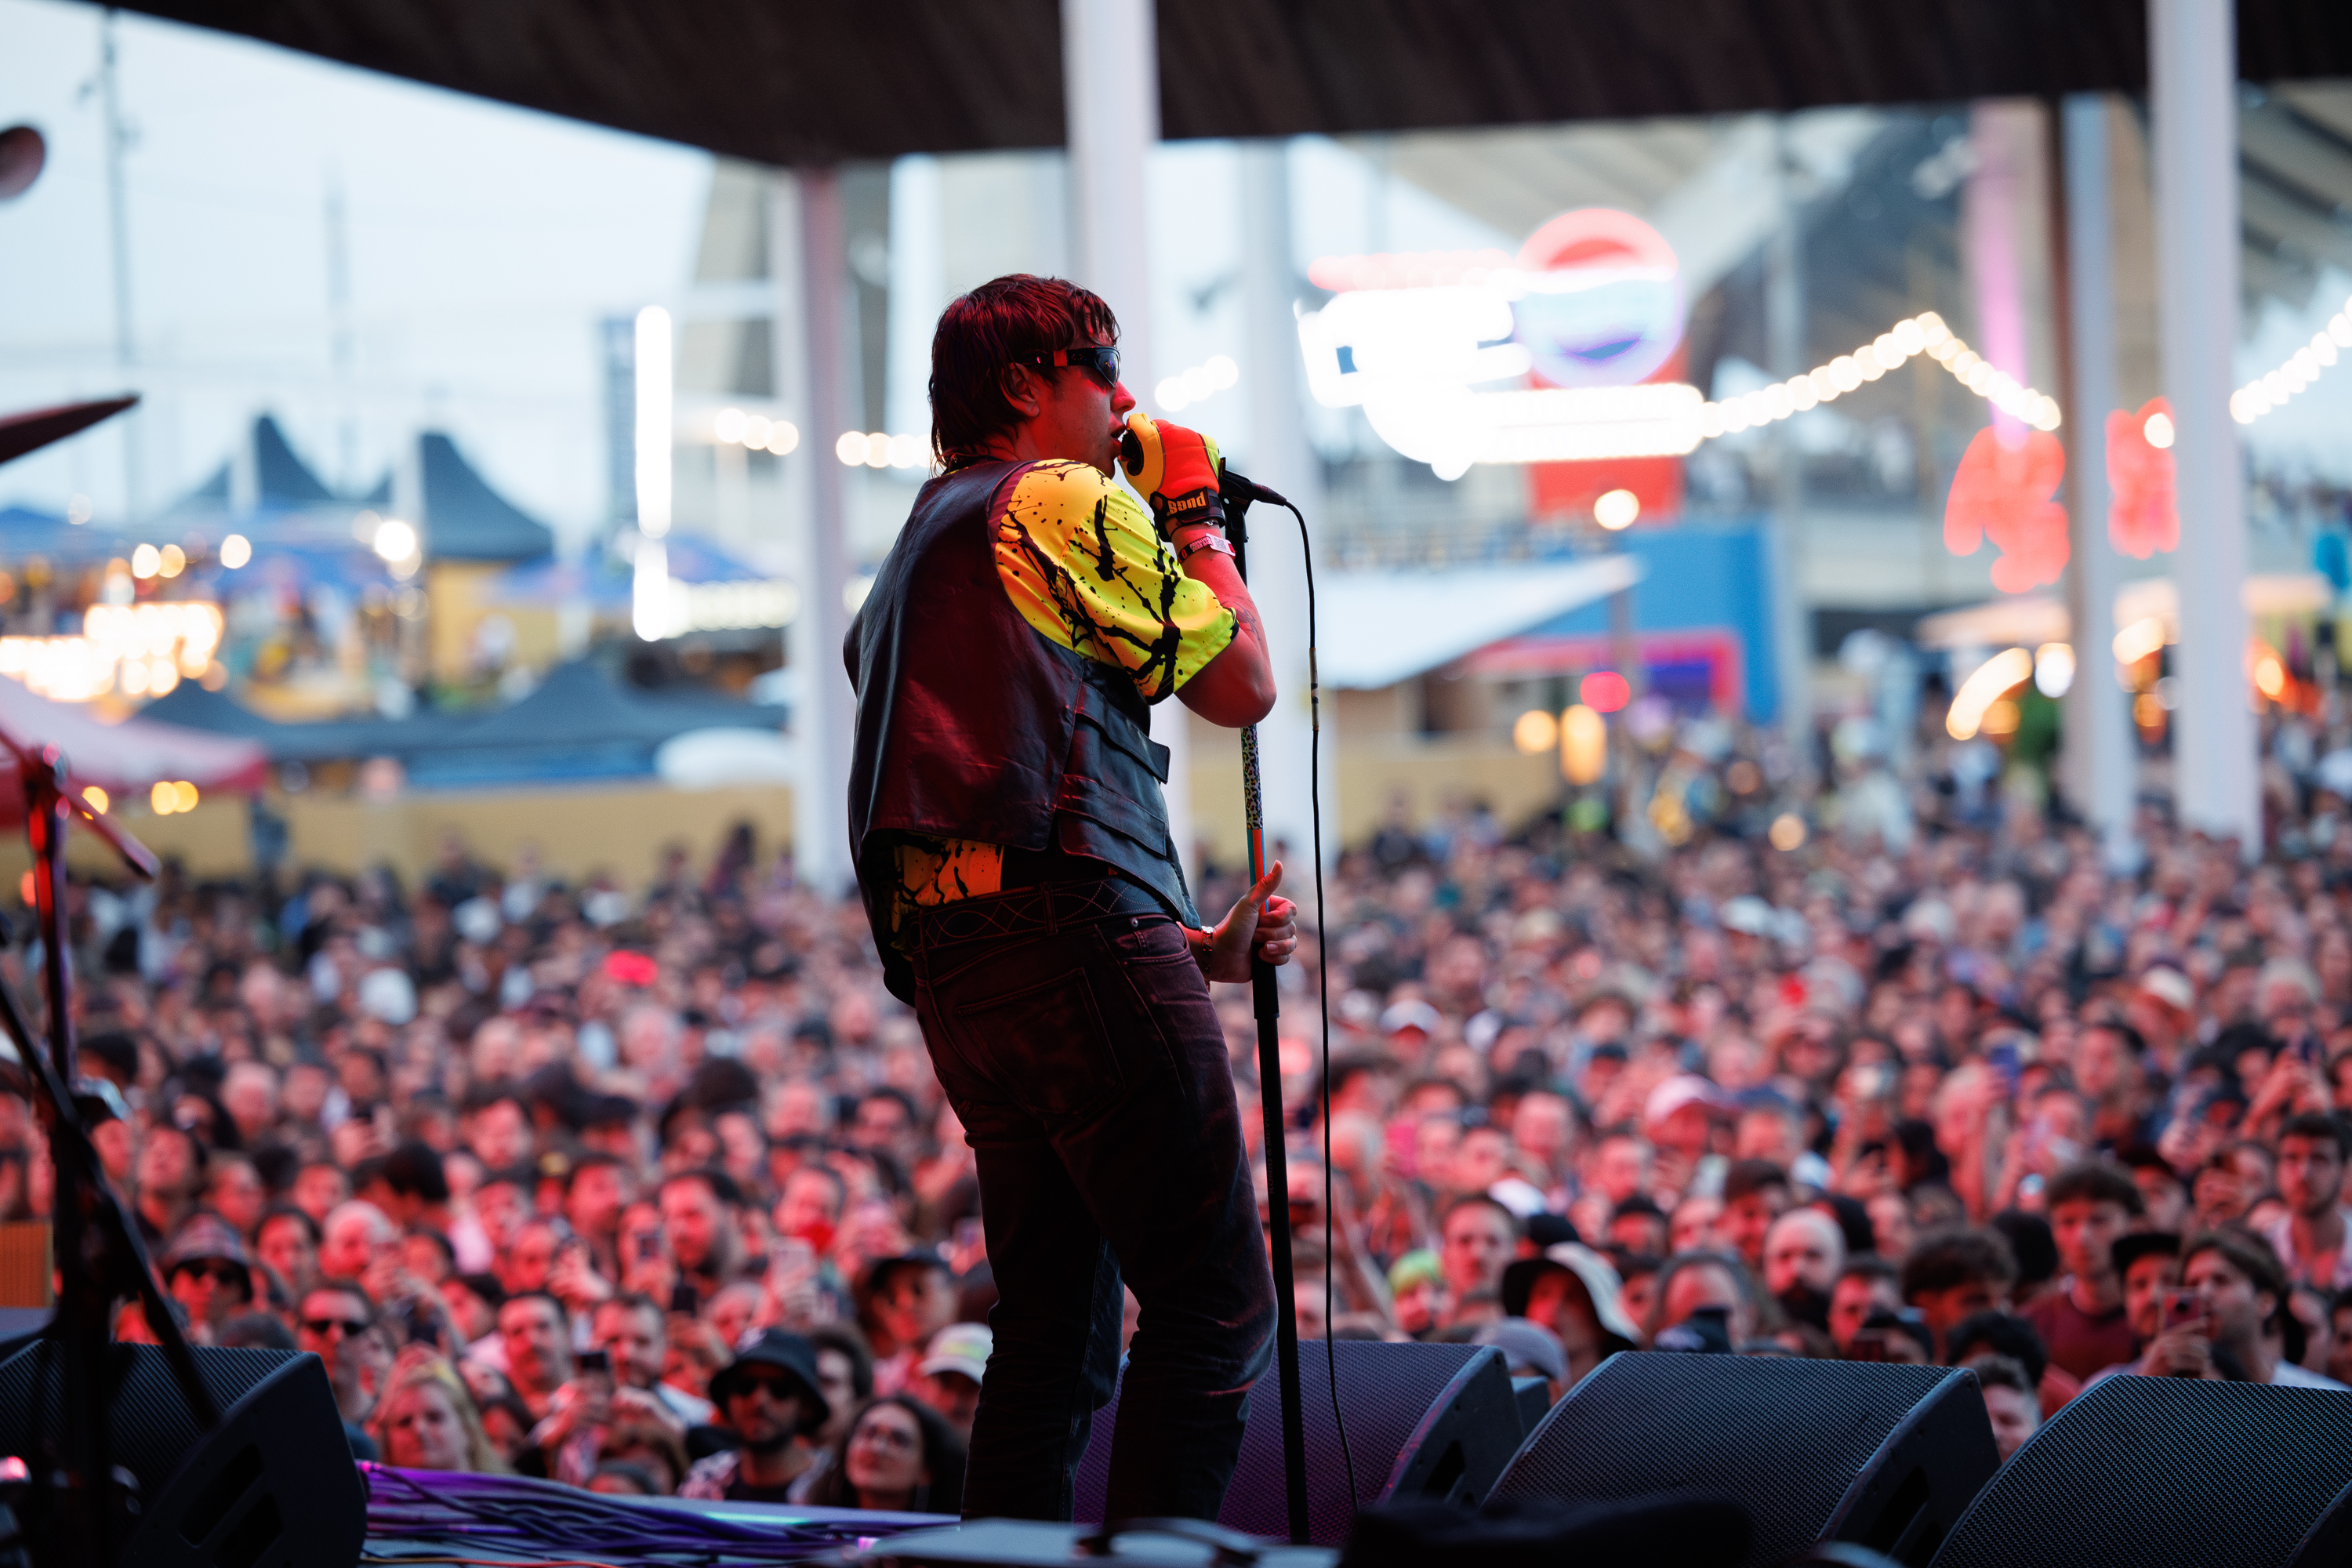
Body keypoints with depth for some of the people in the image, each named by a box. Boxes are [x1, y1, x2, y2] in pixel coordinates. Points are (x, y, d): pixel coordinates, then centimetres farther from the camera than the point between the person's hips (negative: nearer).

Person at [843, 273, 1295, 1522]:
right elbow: (1243, 685, 5)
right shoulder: (1070, 503, 1)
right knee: (1215, 1306, -9)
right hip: (1077, 947, -9)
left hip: (951, 974, 9)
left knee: (1054, 1336, 11)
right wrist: (1196, 516, 19)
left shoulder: (919, 556, 30)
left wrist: (1194, 945, 25)